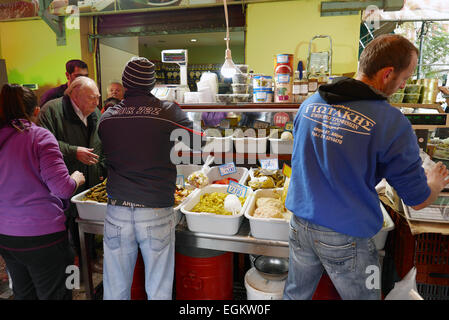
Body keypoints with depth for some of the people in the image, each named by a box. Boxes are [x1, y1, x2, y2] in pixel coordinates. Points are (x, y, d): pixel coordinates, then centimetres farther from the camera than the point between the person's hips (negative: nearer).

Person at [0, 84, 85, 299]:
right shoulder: (40, 136, -15)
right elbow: (62, 188, -21)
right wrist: (77, 178, -1)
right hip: (42, 235, -5)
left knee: (23, 294, 24)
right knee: (53, 295, 11)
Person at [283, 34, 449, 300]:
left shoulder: (310, 104, -1)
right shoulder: (392, 123, -18)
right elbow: (418, 200, -7)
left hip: (300, 223, 5)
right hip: (346, 238, -4)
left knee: (295, 294, 24)